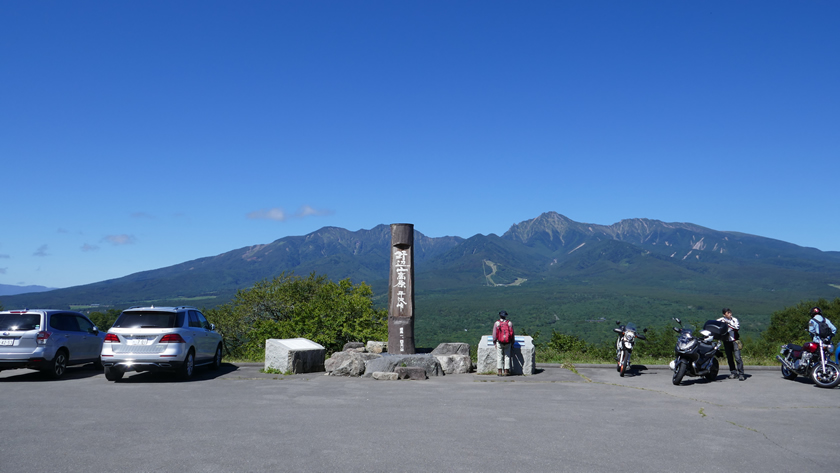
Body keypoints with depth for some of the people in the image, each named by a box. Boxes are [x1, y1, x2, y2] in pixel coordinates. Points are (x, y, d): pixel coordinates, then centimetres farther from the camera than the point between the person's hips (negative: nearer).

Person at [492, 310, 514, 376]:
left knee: (499, 357, 5)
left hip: (499, 342, -1)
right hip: (508, 343, 1)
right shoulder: (510, 323, 0)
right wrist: (512, 343, 12)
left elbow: (494, 333, -3)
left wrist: (494, 342, 8)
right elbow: (512, 333, 3)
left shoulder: (496, 323, -4)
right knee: (507, 357, 8)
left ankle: (500, 372, 4)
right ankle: (506, 371, 8)